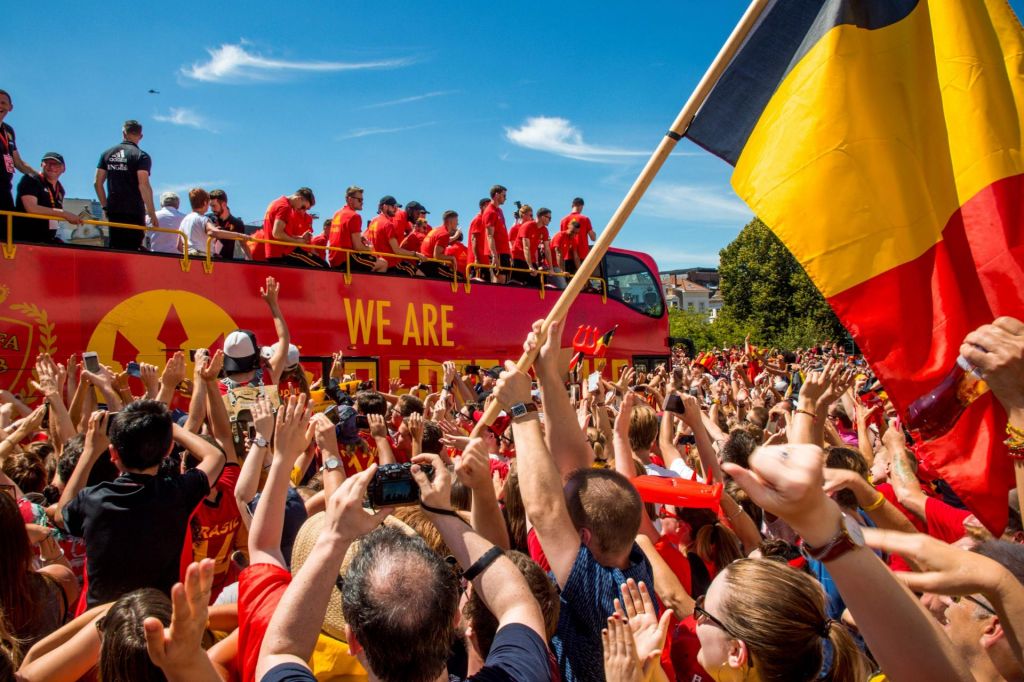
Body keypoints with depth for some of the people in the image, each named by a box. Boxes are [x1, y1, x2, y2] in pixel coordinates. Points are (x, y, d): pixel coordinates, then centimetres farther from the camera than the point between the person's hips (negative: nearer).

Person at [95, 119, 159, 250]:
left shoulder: (107, 154, 12)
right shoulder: (141, 156, -5)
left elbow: (97, 183, 10)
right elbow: (143, 185, -15)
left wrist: (105, 206, 19)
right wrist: (152, 214, -12)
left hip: (113, 210, 5)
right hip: (134, 212, -5)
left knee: (115, 248, 13)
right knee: (131, 250, -4)